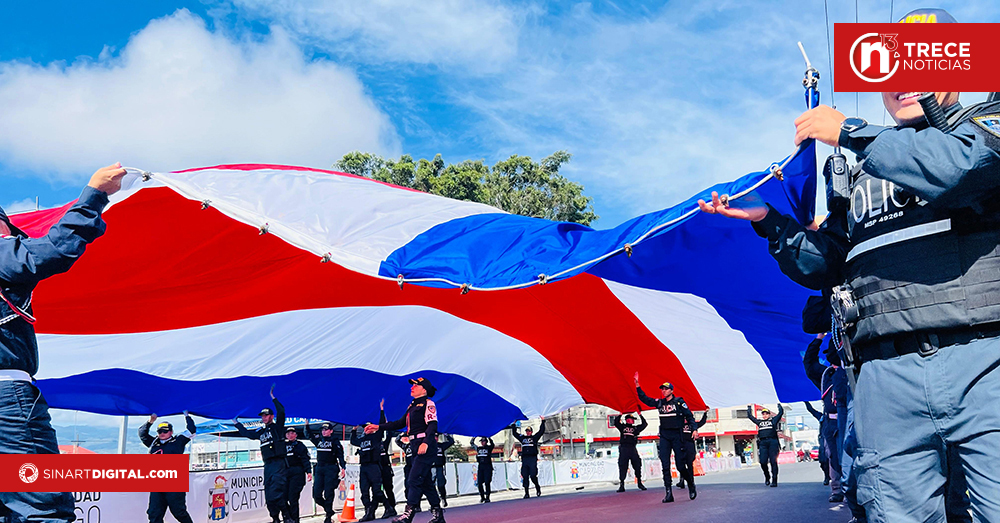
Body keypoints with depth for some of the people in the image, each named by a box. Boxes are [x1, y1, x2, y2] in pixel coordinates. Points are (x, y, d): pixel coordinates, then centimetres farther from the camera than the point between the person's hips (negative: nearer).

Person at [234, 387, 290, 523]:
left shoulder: (277, 427, 1)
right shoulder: (261, 432, 20)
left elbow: (281, 412, -14)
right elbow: (247, 433, 34)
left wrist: (273, 398, -13)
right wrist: (237, 423, 39)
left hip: (278, 464, -8)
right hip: (268, 466, 8)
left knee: (276, 493, -18)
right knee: (269, 496, 6)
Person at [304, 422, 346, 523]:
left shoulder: (335, 441, 3)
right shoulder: (318, 439, 15)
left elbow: (340, 455, -1)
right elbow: (308, 435, 28)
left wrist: (343, 467, -11)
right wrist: (307, 424, 13)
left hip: (331, 469, -5)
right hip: (319, 469, 5)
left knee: (328, 493, -8)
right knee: (316, 495, -1)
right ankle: (328, 510, 20)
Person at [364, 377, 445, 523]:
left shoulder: (428, 404, -6)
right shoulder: (413, 405, 21)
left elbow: (432, 425, -16)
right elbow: (401, 423, 23)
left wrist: (425, 443, -29)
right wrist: (379, 427, 17)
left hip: (427, 447, -9)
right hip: (417, 447, 9)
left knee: (414, 479, -14)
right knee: (425, 481, 10)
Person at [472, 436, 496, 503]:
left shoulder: (489, 448, 2)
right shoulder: (478, 448, 15)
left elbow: (492, 445, -18)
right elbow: (472, 443, 21)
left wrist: (489, 437, -24)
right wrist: (474, 437, 9)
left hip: (488, 467, -4)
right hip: (480, 467, 4)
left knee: (487, 482, -8)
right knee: (479, 483, 2)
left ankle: (487, 498, -2)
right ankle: (482, 497, 17)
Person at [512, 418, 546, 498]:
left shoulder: (535, 437, 10)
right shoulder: (522, 438, 19)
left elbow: (541, 431, 5)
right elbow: (515, 433, 29)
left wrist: (543, 421, 3)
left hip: (533, 459, -4)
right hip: (524, 459, 4)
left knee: (533, 475, -10)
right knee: (525, 476, 0)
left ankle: (537, 487, 15)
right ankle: (526, 493, 3)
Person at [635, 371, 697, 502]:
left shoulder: (679, 402, 0)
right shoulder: (659, 403, 11)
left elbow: (689, 416, 2)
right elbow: (644, 399, 14)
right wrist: (637, 385, 6)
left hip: (677, 435, -4)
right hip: (664, 436, 4)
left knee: (680, 465, -3)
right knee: (665, 465, -4)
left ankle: (691, 484, 22)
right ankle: (669, 493, -4)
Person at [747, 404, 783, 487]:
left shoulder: (773, 420, 17)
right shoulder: (759, 422, 24)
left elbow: (781, 412, 18)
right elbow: (750, 416, 34)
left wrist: (779, 405, 31)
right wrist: (749, 407, 43)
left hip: (772, 442, -2)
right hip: (762, 443, 3)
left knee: (773, 462, -5)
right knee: (763, 462, -8)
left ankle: (774, 481, -3)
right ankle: (767, 476, 16)